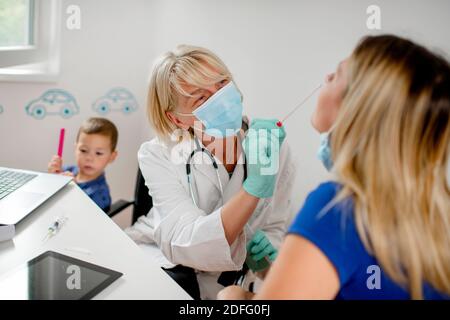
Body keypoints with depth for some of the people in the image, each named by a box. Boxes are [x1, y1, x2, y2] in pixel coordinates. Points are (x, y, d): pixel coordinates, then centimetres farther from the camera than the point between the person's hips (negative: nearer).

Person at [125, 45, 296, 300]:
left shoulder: (274, 149, -12)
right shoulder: (159, 155, -18)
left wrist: (265, 251, -22)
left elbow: (275, 228, 1)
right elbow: (189, 245, -28)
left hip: (223, 282, 4)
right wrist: (254, 185, -39)